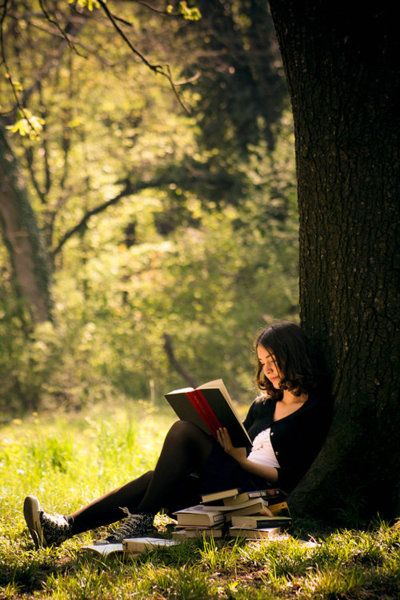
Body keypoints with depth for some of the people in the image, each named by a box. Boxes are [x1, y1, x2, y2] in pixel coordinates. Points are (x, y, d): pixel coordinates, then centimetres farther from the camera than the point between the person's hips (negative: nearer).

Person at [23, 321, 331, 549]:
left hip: (259, 492, -8)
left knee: (184, 432, -20)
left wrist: (241, 460, -17)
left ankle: (141, 521, -24)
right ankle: (65, 527, -30)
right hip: (228, 483, 8)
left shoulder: (315, 412, -2)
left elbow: (289, 479, -11)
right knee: (158, 479, -15)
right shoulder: (265, 403, 23)